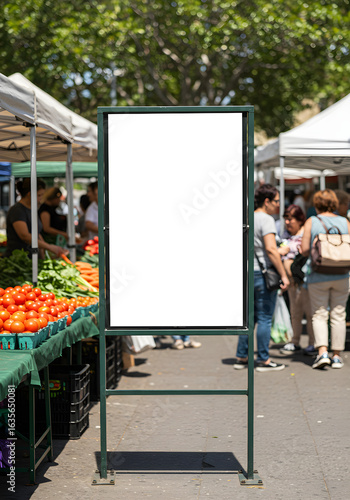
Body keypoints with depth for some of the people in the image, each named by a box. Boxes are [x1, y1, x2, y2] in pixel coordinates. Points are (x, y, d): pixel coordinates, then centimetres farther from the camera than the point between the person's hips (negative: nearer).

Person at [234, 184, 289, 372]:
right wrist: (283, 275, -18)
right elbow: (271, 249, -21)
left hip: (247, 273, 8)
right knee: (265, 318, -1)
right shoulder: (266, 219, -12)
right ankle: (263, 360, 4)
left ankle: (241, 358, 17)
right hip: (263, 272, -8)